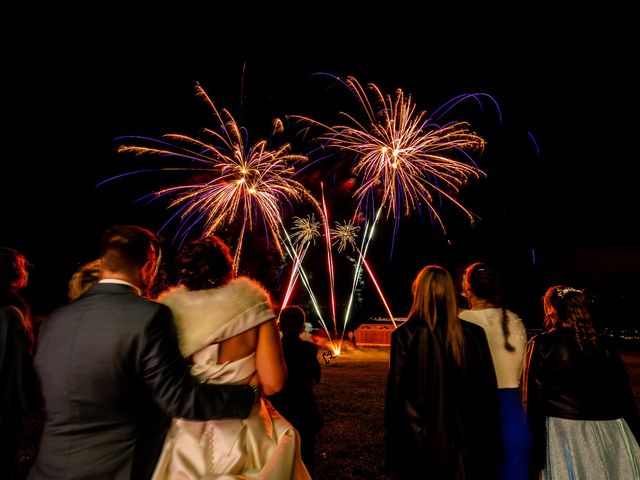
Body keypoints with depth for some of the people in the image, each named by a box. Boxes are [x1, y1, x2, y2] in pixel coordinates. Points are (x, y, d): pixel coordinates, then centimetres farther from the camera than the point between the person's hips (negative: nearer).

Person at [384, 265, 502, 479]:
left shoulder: (405, 335, -16)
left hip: (422, 444, -2)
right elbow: (488, 395, -1)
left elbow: (396, 397, -13)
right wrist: (489, 450, 10)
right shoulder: (473, 334, -7)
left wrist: (393, 452, -3)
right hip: (466, 445, 3)